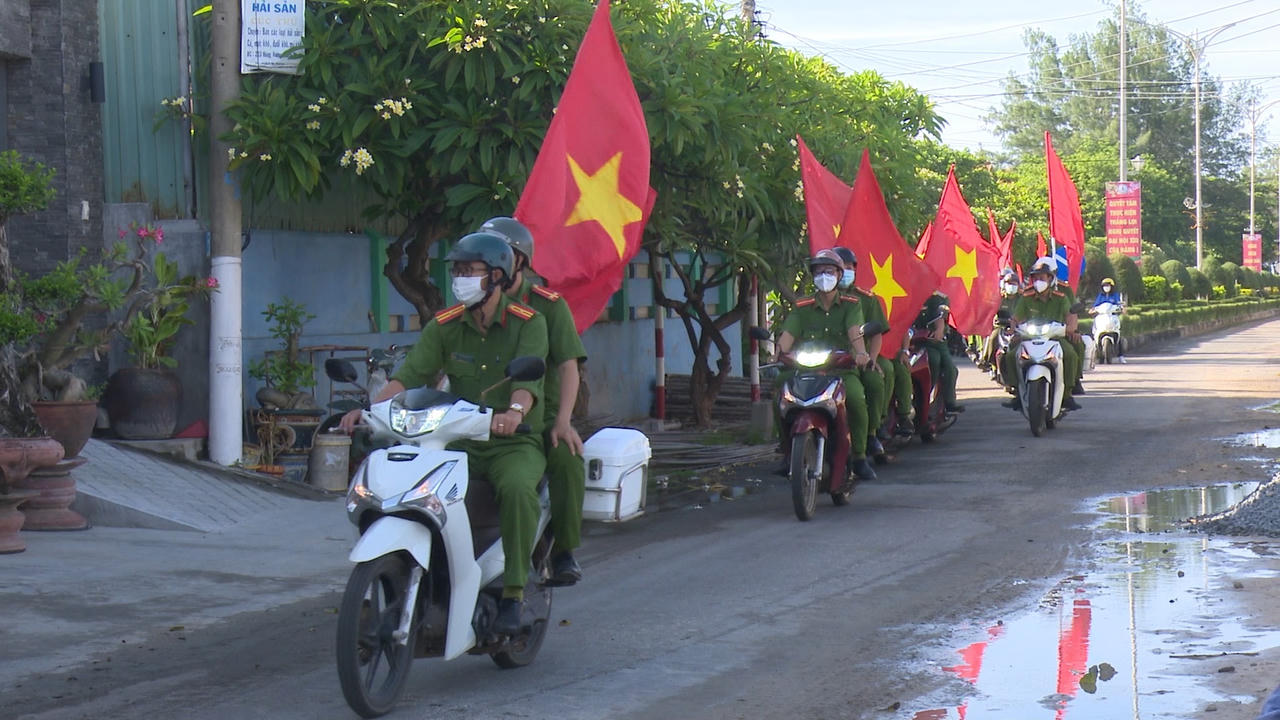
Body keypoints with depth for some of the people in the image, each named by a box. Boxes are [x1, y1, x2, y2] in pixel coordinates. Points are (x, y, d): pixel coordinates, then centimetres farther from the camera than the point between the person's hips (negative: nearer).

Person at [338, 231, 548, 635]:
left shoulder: (528, 323, -4)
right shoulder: (445, 325, 8)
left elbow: (528, 378, -21)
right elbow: (411, 374, -4)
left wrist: (515, 410, -43)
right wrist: (371, 408, -22)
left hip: (515, 443, -4)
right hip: (457, 441, 4)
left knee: (517, 488, -36)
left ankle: (514, 592, -23)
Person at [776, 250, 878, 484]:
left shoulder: (851, 305, 9)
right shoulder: (802, 308, 12)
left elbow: (855, 332, -11)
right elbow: (788, 335, -3)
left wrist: (861, 353, -31)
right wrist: (777, 357, -24)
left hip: (843, 370, -1)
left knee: (856, 397, -32)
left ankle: (859, 455, -17)